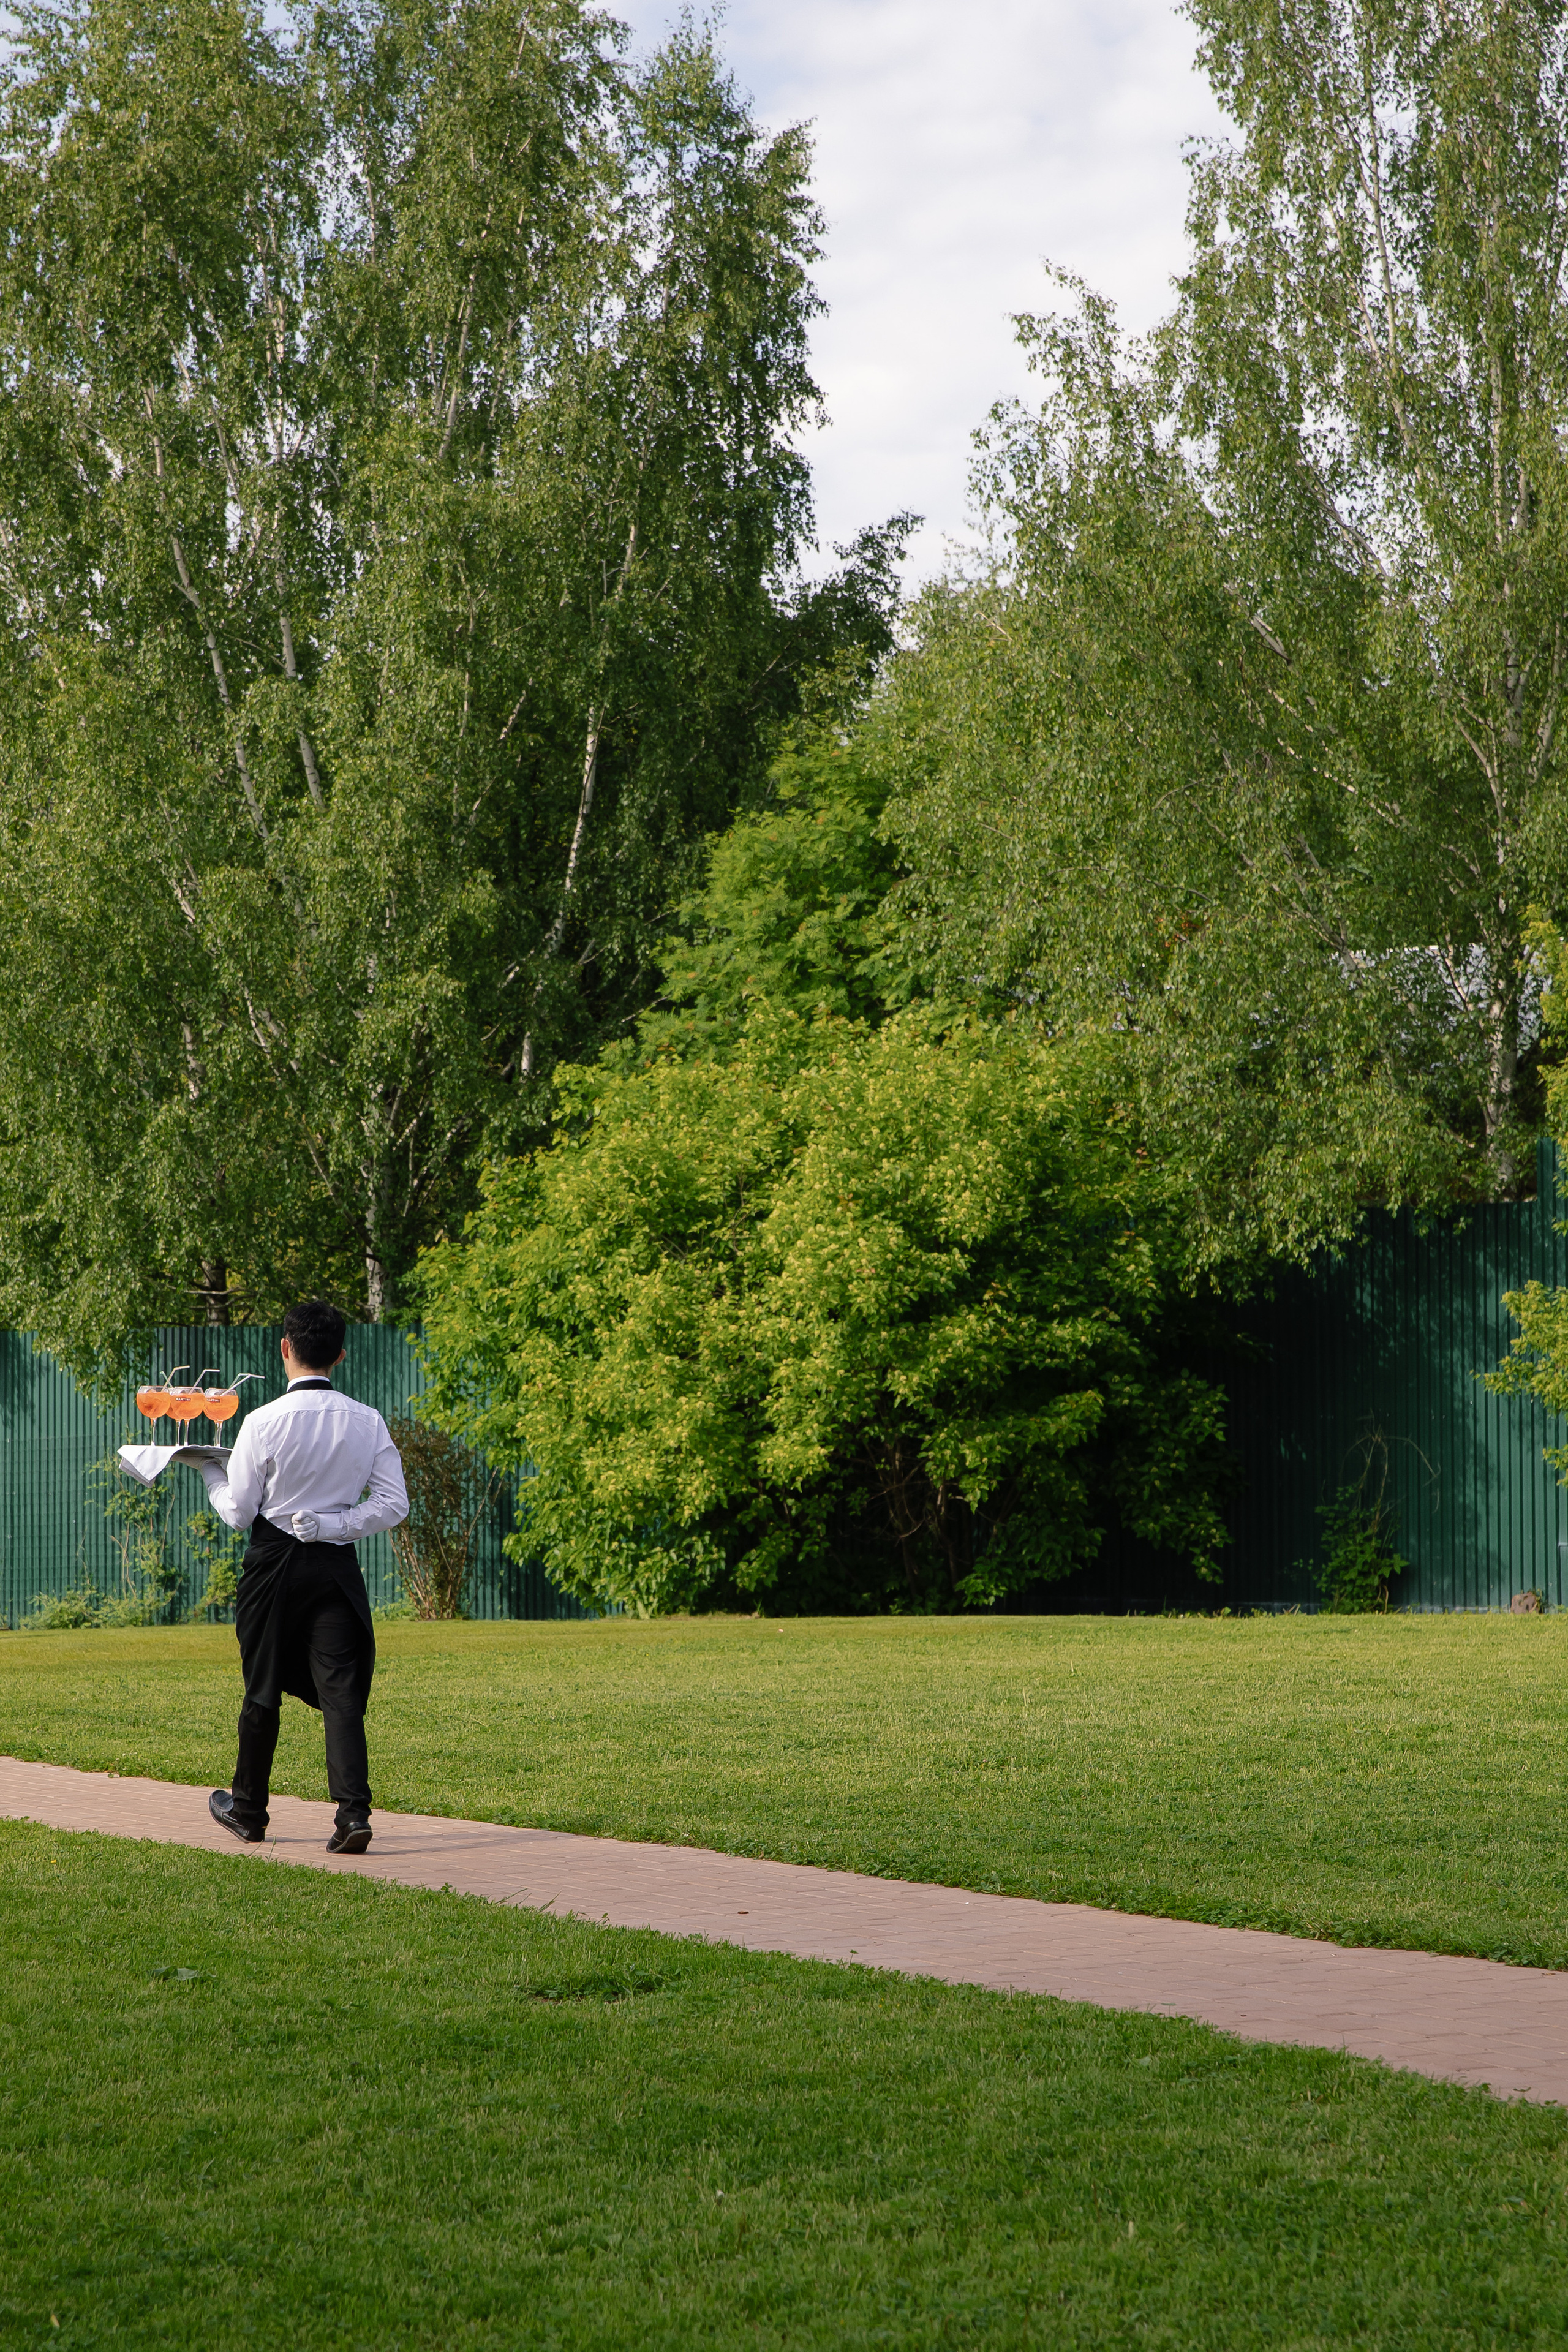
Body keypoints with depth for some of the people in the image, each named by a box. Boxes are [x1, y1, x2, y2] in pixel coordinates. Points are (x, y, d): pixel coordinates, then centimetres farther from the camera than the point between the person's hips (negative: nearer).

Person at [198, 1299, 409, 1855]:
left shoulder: (263, 1423, -11)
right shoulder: (368, 1423, -2)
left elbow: (238, 1512, -4)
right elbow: (394, 1504, -4)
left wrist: (209, 1470, 12)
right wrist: (332, 1524, -3)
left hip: (274, 1568, -2)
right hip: (337, 1567, 2)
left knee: (263, 1691, 13)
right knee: (341, 1692, -2)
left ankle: (248, 1811, 28)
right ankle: (353, 1812, -17)